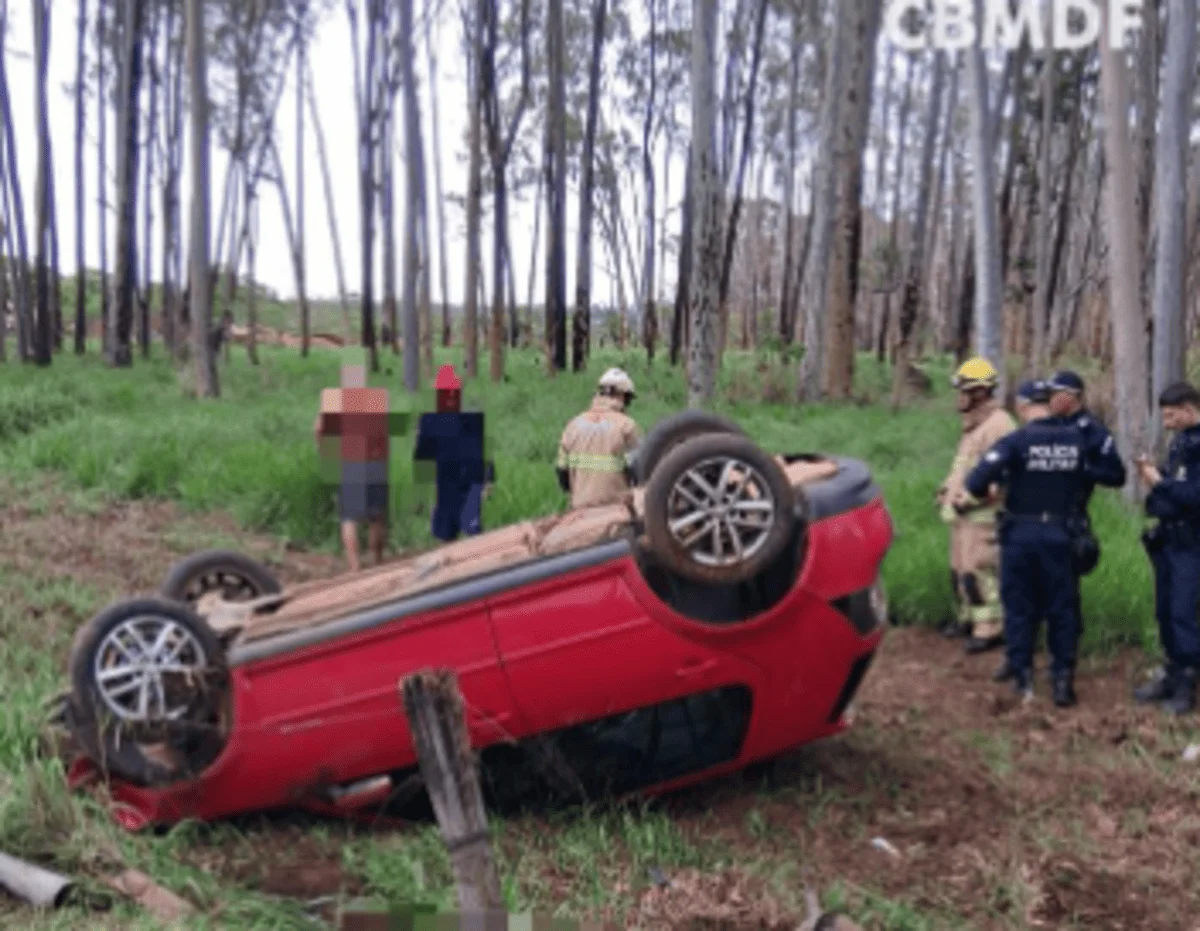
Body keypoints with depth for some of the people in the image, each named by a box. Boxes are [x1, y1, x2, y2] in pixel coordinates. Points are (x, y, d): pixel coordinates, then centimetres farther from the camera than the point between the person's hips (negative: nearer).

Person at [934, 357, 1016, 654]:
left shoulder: (998, 424, -16)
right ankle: (969, 618, 30)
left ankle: (990, 628, -4)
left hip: (982, 514, -10)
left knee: (979, 570, -10)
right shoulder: (973, 424, 18)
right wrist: (946, 489, 17)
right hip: (963, 513, 10)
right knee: (959, 568, 17)